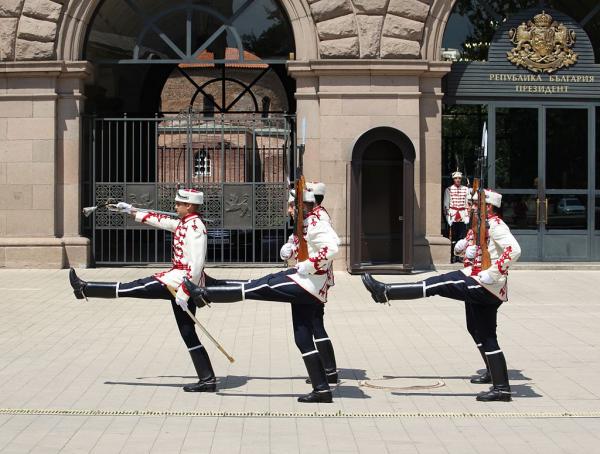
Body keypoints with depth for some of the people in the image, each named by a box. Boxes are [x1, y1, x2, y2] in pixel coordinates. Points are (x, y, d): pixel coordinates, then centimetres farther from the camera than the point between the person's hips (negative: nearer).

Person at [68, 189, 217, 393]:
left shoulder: (194, 227, -14)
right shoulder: (185, 223, 16)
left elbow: (197, 264, -22)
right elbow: (161, 220, 30)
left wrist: (184, 291, -25)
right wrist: (133, 211, 33)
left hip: (181, 279, -10)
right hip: (182, 282, 10)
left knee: (134, 288, 1)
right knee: (188, 333, 8)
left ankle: (85, 289, 13)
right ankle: (207, 379, 5)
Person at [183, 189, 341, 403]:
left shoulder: (316, 224, -12)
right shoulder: (308, 224, 20)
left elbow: (331, 248, -29)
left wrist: (307, 266, -23)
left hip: (306, 284, -11)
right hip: (308, 290, 11)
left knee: (257, 288, -6)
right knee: (303, 338, 9)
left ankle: (204, 294, 3)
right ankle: (322, 389, 9)